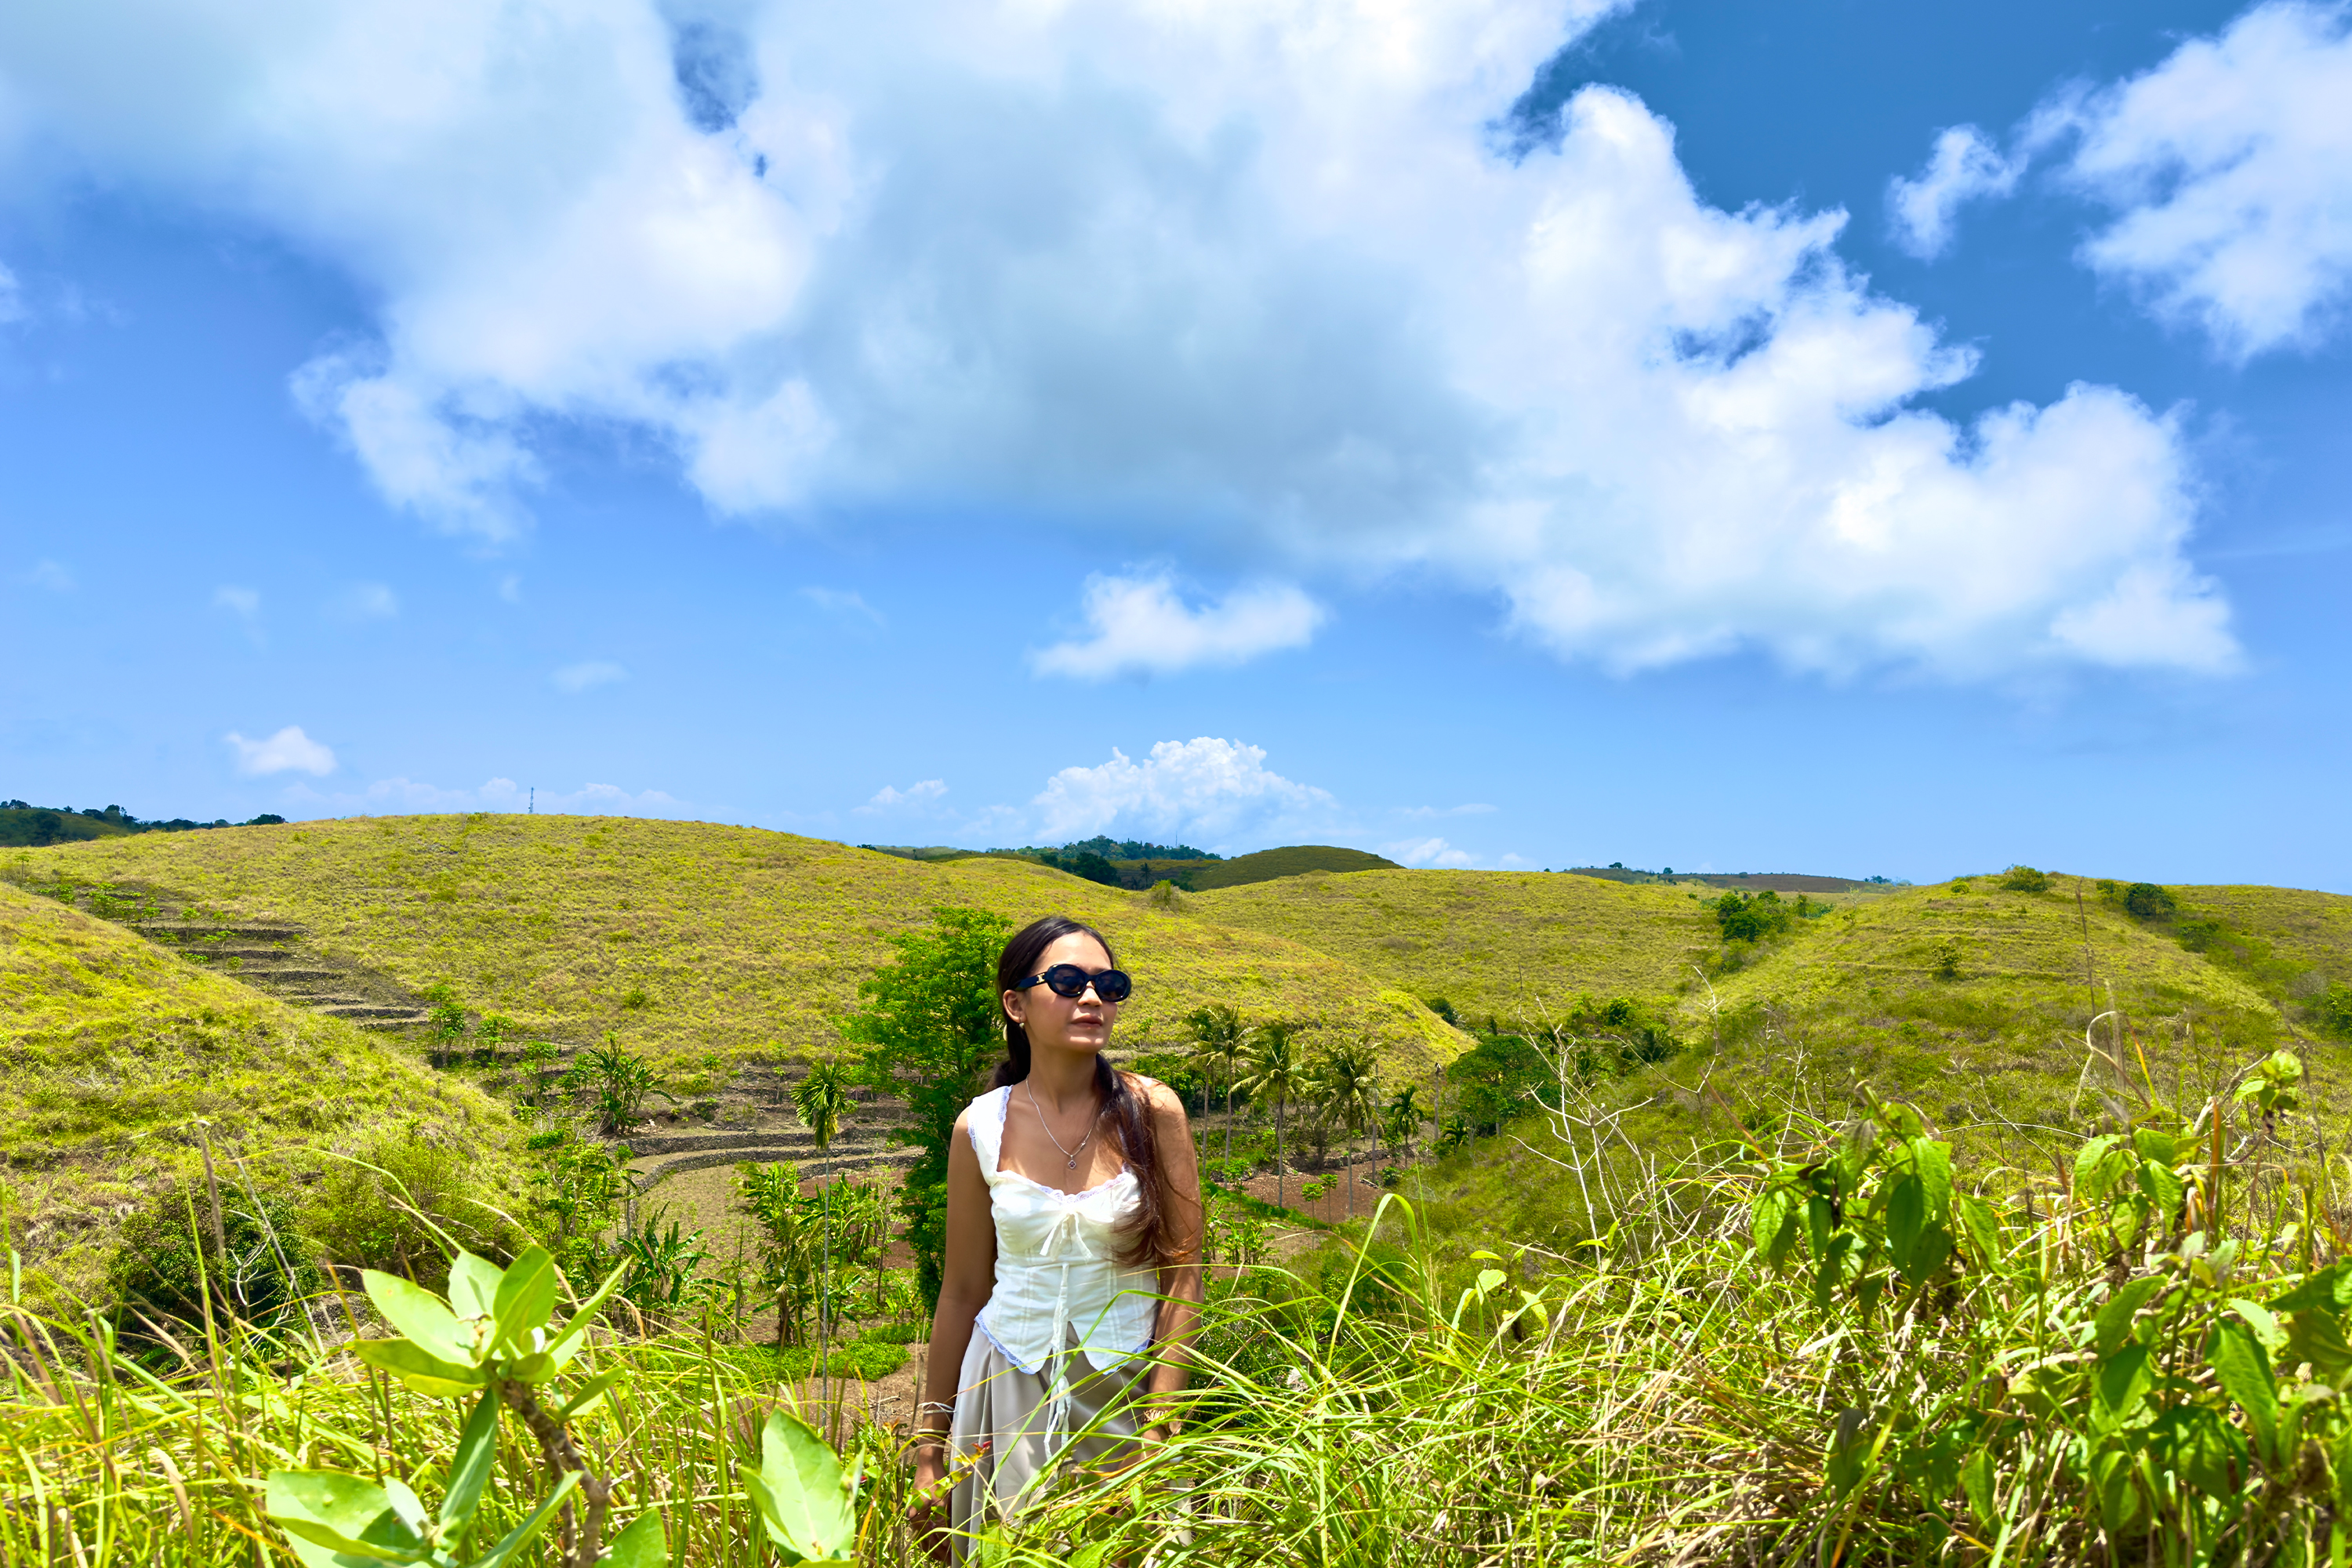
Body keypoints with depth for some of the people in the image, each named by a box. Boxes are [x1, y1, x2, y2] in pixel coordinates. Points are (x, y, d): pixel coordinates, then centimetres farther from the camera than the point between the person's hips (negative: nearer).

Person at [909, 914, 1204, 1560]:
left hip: (1125, 1386, -1)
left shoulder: (1152, 1113, -9)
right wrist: (929, 1443, 8)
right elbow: (963, 1291, 3)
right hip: (1009, 1388, 1)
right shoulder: (981, 1127, -5)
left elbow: (1182, 1275, -7)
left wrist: (1157, 1426, -12)